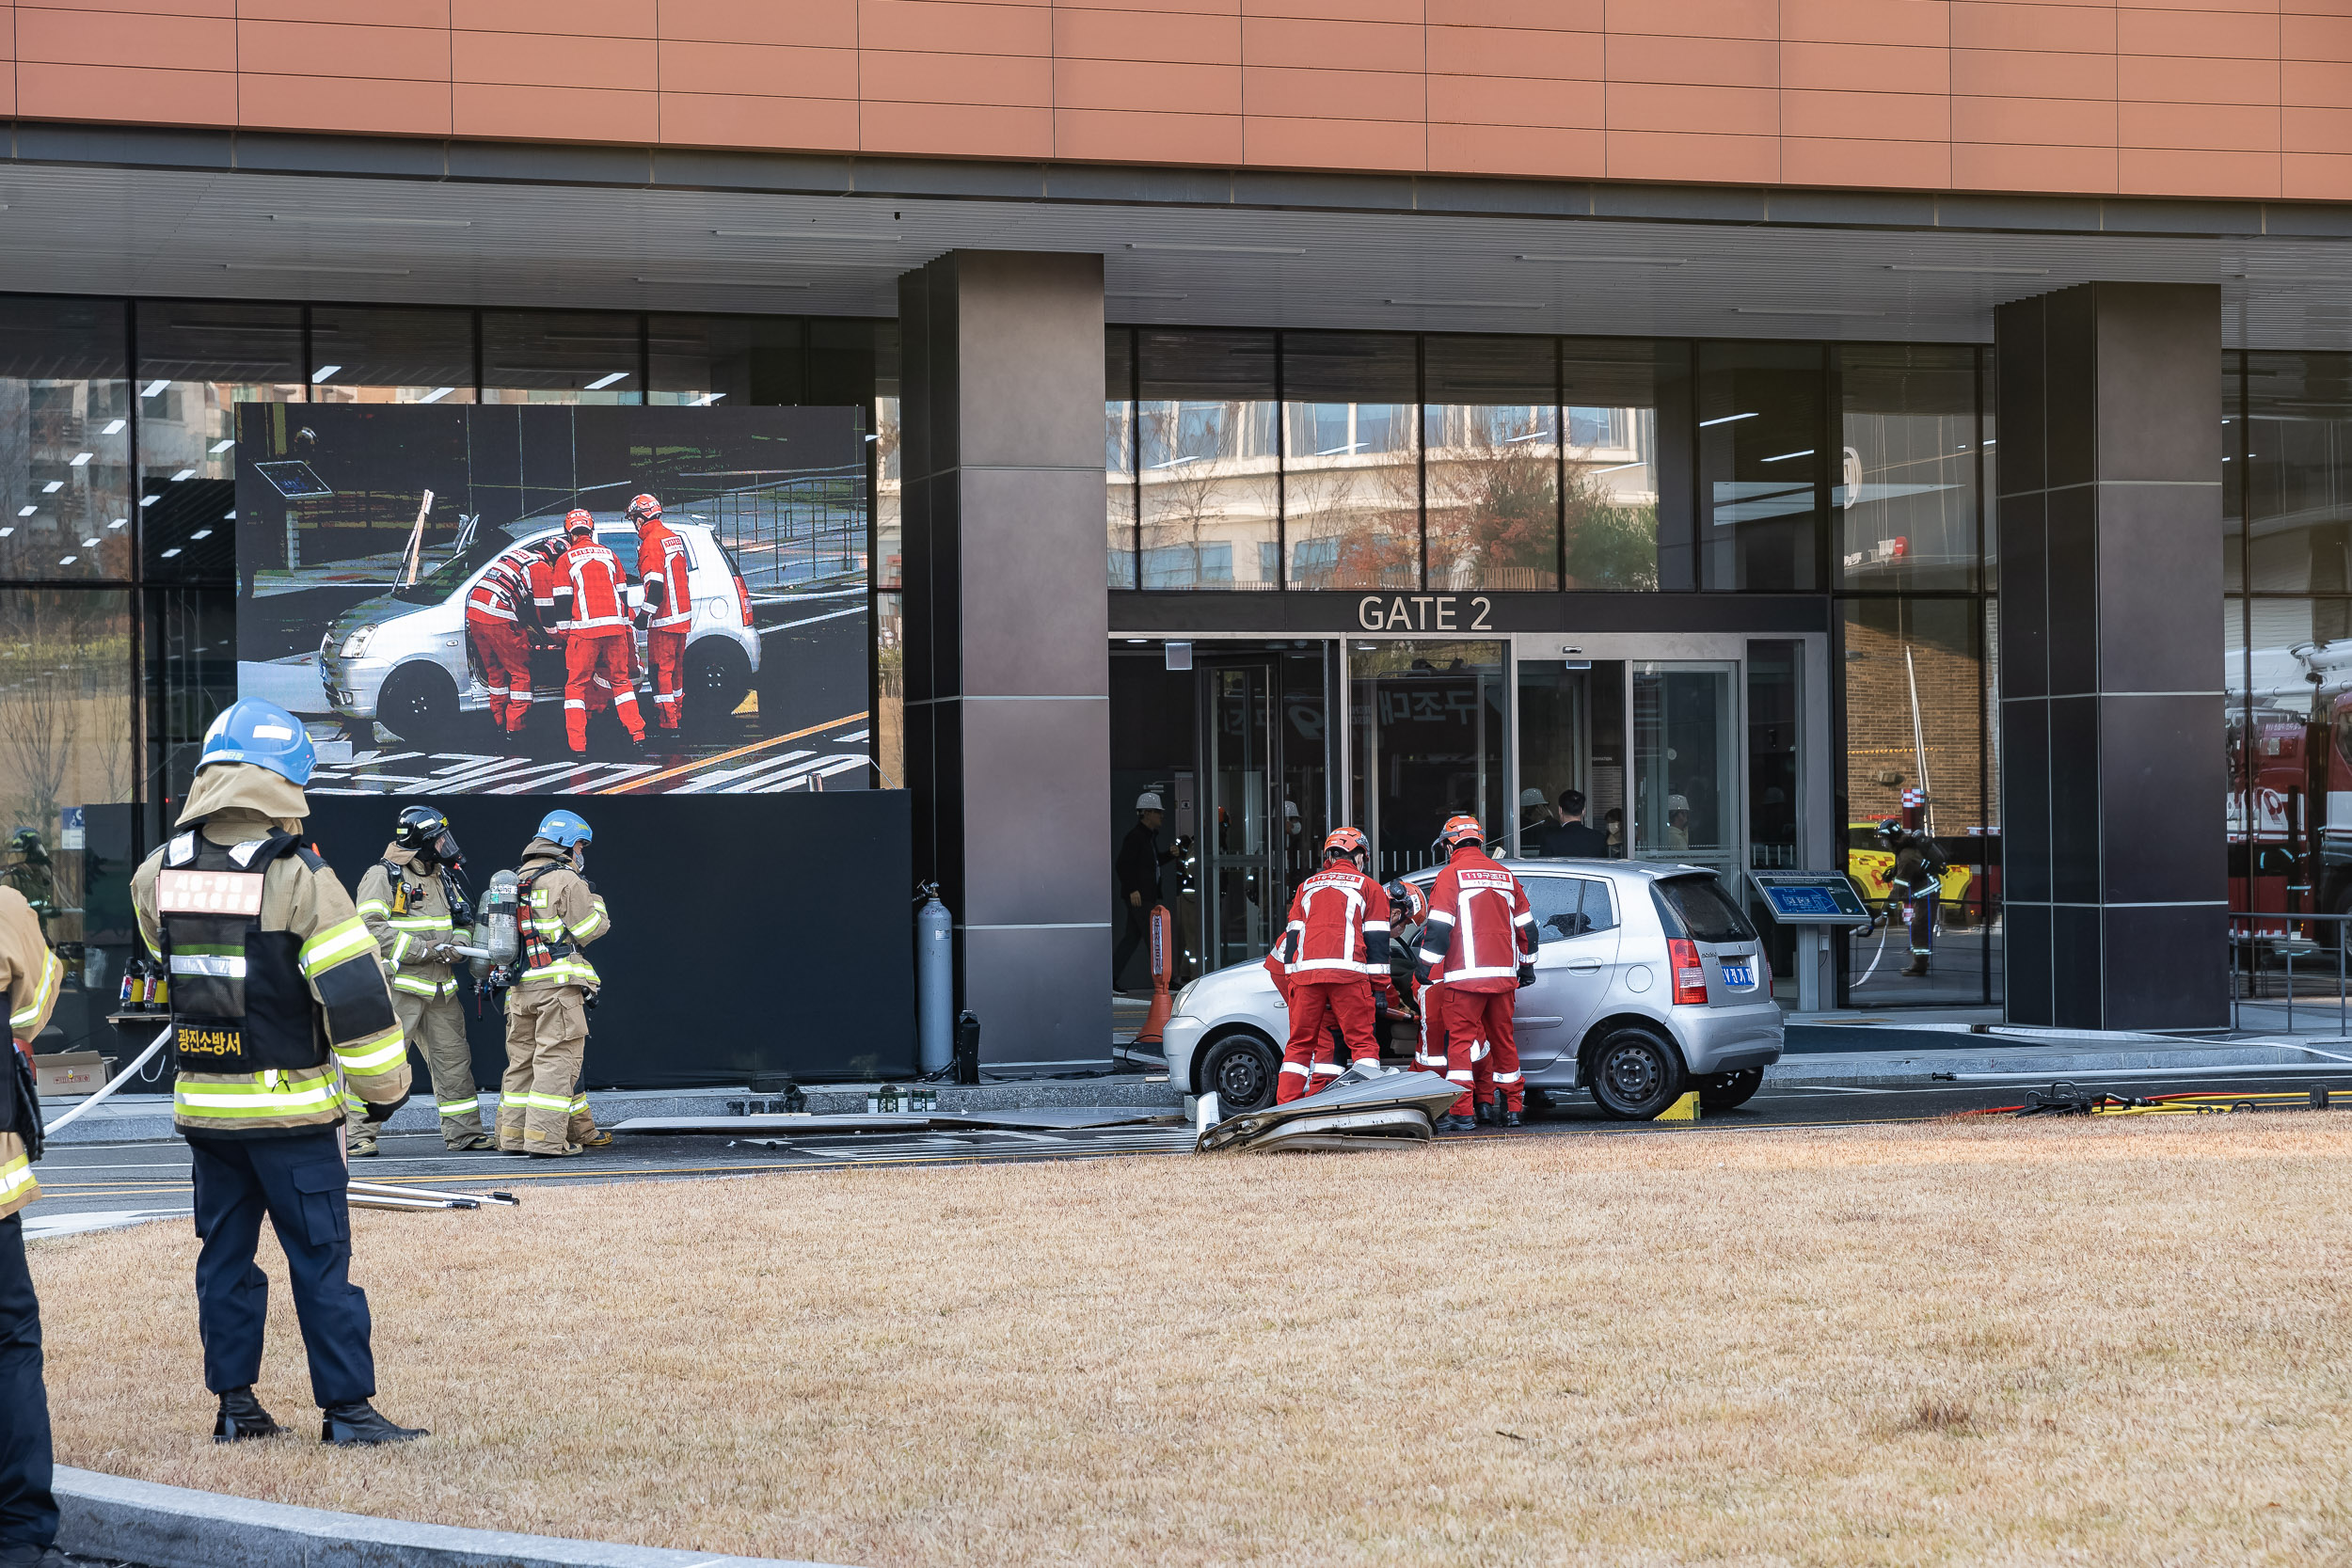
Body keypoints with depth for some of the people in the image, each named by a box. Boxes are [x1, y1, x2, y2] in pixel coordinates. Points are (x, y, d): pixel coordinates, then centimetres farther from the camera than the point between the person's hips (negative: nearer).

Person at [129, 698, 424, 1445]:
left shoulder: (159, 877, 0)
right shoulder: (300, 879, -15)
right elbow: (355, 991, -14)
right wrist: (384, 1083, -3)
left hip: (203, 1105, 5)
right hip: (292, 1108, -5)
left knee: (225, 1252, 14)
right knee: (320, 1258, 1)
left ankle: (234, 1403, 17)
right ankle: (346, 1408, 3)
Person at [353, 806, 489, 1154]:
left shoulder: (443, 877, 16)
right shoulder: (383, 876, -8)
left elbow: (463, 922, 21)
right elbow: (370, 928, -17)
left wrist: (455, 946, -3)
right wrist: (423, 950, -20)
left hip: (440, 988, 7)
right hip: (397, 985, -7)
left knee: (453, 1059, 10)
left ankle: (463, 1132, 18)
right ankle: (357, 1133, -4)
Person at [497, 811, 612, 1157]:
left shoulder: (517, 881, 17)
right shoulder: (566, 881, -7)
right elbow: (588, 928, -6)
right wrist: (596, 902, 11)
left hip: (520, 985, 7)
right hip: (558, 983, -7)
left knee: (523, 1058, 12)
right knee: (557, 1058, -7)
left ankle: (513, 1134, 11)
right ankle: (545, 1136, -13)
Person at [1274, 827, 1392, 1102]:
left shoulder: (1307, 886, 24)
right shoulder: (1368, 887, 13)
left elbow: (1292, 936, 20)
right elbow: (1376, 941, 7)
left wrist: (1293, 980, 22)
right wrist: (1380, 988, 6)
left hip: (1305, 974, 3)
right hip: (1347, 973, -3)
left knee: (1300, 1042, 8)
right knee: (1361, 1039, 0)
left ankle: (1285, 1108, 3)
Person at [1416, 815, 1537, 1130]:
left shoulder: (1451, 875, -3)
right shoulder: (1504, 875, 15)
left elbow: (1438, 927, -10)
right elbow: (1525, 926, 19)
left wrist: (1426, 966, -6)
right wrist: (1527, 965, 27)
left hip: (1466, 975, -5)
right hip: (1504, 974, 5)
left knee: (1461, 1039, -4)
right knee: (1503, 1039, 14)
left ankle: (1462, 1112, -11)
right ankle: (1511, 1108, 18)